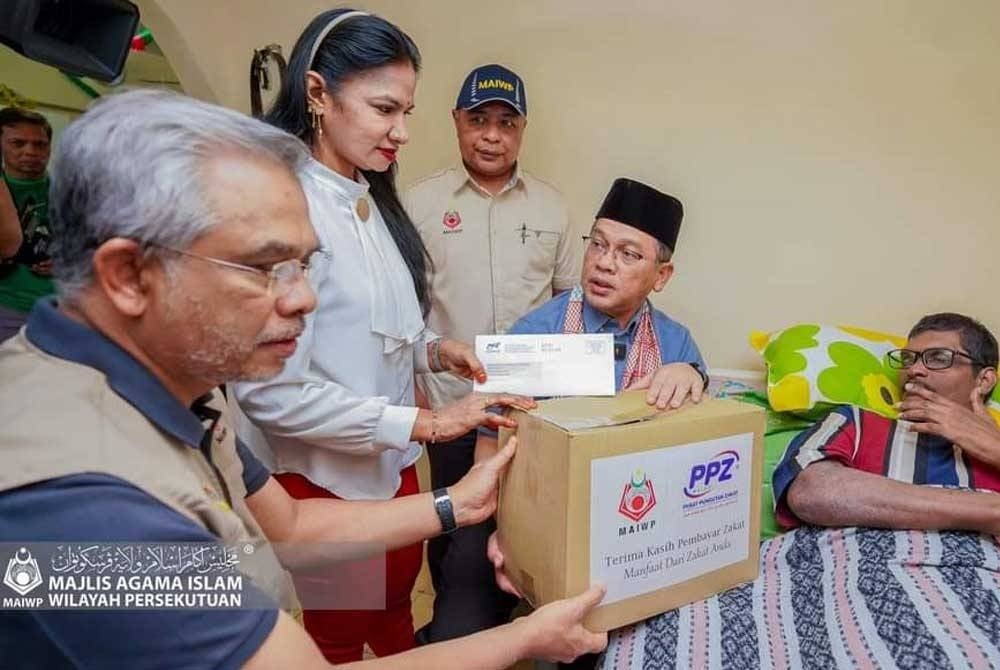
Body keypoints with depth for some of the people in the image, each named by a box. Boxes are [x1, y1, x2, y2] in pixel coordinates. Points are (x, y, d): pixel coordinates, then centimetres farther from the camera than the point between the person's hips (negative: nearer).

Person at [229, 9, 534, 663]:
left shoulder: (374, 201, 2)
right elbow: (270, 390, -26)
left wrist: (435, 349, -7)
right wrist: (424, 423, -24)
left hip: (392, 460, 7)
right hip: (324, 475, -7)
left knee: (396, 605, 28)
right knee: (340, 635, 20)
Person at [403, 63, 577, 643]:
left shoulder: (552, 206, 5)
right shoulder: (421, 201, -3)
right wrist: (410, 388, -5)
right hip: (453, 401, -2)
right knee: (453, 524, 13)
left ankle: (497, 625, 41)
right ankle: (453, 629, 39)